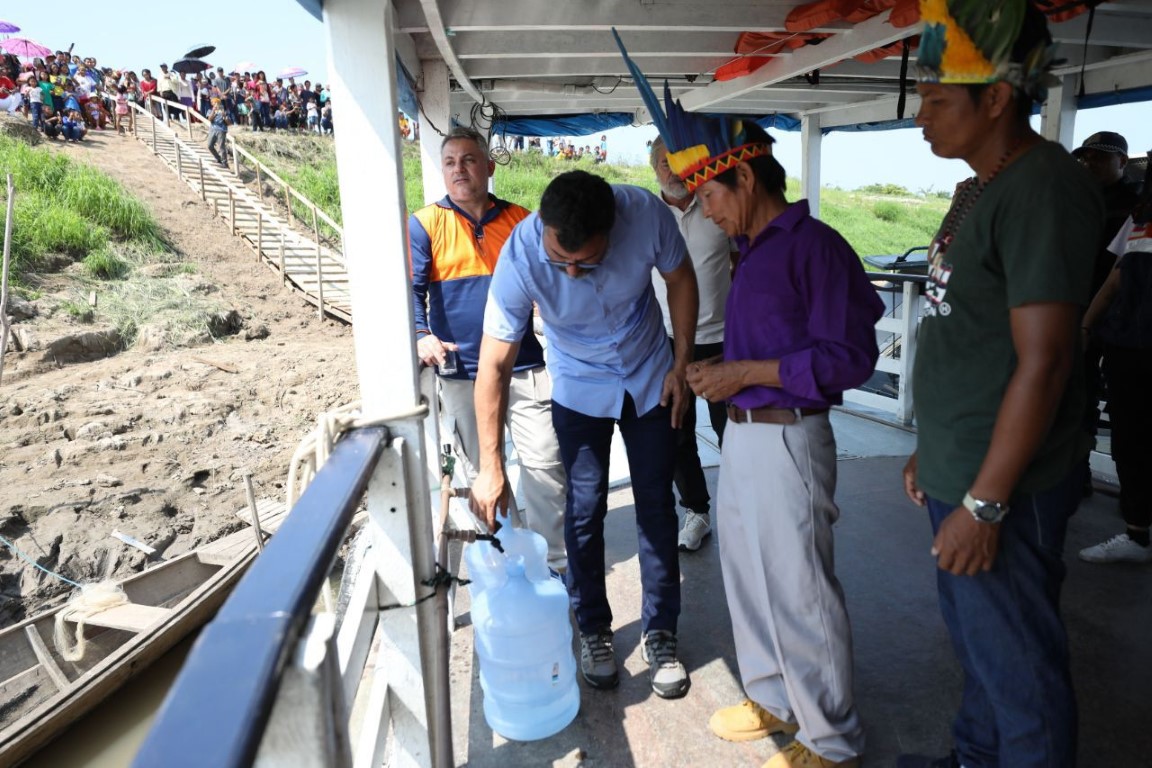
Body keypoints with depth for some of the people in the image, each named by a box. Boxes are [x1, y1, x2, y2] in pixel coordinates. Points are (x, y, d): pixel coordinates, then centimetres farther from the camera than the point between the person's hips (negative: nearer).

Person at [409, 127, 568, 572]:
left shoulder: (520, 220, 7)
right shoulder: (424, 224, 1)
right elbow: (410, 289, -7)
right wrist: (421, 335, -24)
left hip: (524, 367, 1)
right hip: (461, 373, -1)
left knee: (546, 464, 3)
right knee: (482, 472, 13)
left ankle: (556, 560, 19)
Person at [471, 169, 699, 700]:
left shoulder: (647, 213, -28)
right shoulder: (520, 257, -30)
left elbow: (680, 279, -7)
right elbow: (495, 365, -25)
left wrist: (682, 364, -7)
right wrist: (491, 468, -23)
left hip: (651, 379, 2)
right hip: (578, 390, -1)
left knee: (657, 507, 6)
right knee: (585, 510, 1)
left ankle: (660, 633, 23)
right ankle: (593, 631, 23)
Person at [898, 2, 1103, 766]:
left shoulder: (1044, 189, -17)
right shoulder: (978, 191, 12)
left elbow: (1042, 361, -22)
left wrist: (985, 503, -20)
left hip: (1002, 487, -9)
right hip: (959, 473, 9)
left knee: (1018, 664, 8)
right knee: (977, 641, 23)